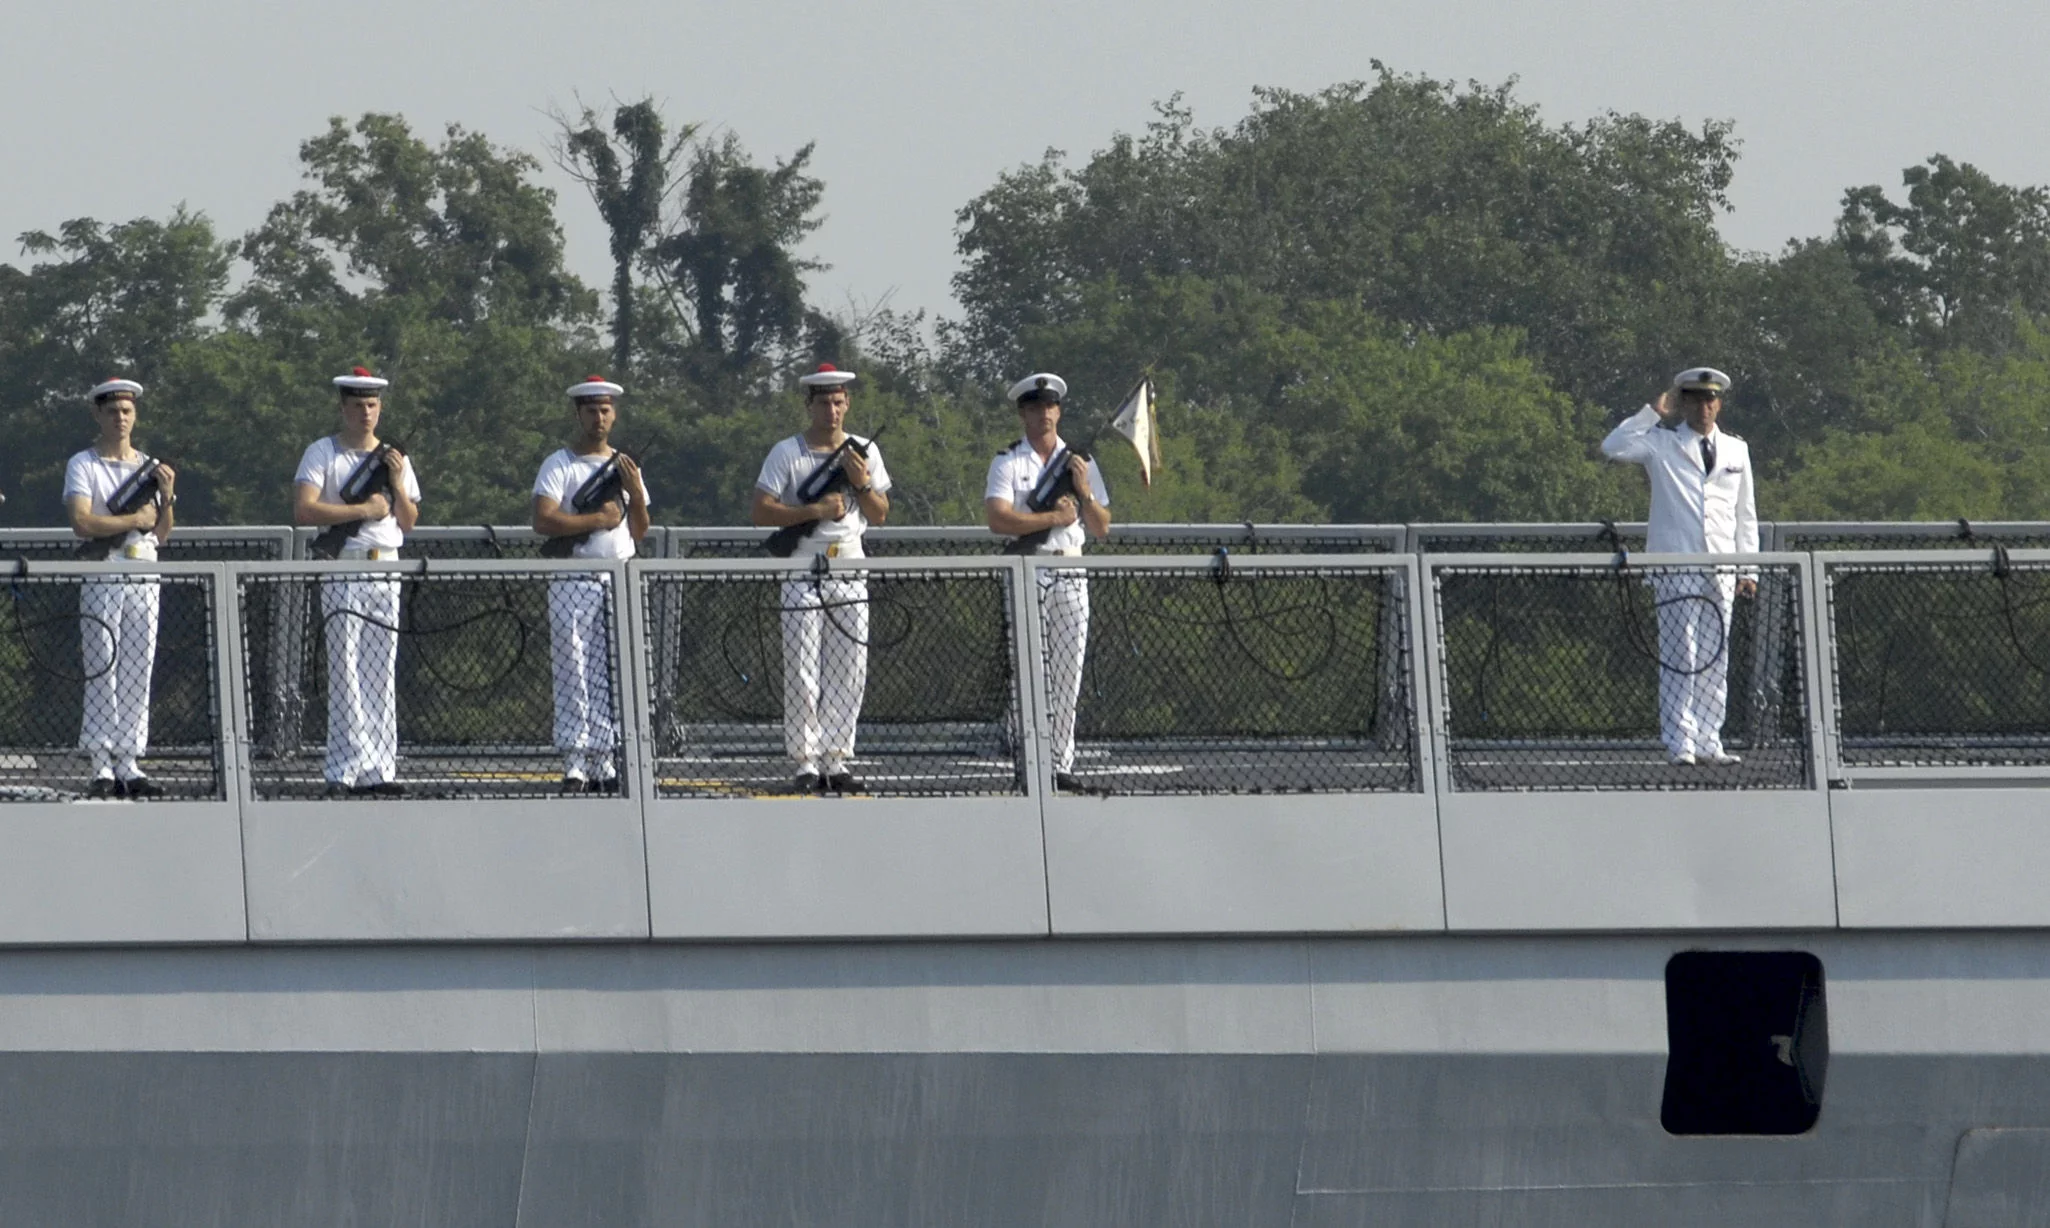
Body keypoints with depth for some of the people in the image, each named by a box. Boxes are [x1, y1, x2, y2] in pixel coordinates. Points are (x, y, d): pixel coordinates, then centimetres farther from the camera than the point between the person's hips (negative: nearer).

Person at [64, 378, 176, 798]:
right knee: (102, 672, -8)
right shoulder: (83, 465, 2)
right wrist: (135, 519, -9)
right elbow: (82, 522, -11)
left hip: (144, 577, 5)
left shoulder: (149, 467, 17)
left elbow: (161, 534, 15)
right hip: (101, 576, -4)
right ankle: (102, 767, -8)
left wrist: (167, 497, -3)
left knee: (138, 674, 2)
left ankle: (129, 764, 4)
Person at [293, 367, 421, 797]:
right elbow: (303, 510, -13)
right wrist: (364, 510, -13)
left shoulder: (395, 458, 16)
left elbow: (409, 523, 15)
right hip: (343, 571, -5)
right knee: (346, 674, -8)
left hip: (386, 571, 5)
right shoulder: (323, 454, 1)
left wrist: (398, 485, -2)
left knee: (382, 675, 3)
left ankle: (378, 770, 3)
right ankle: (346, 770, -10)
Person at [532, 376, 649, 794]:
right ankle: (574, 766, -9)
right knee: (574, 672, -8)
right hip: (573, 582, -5)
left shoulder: (625, 466, 15)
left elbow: (639, 531, 13)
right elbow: (544, 521, -15)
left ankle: (604, 763, 7)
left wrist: (636, 493, -3)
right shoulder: (560, 465, -1)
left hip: (620, 580, 5)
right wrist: (599, 519, -13)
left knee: (612, 677, 4)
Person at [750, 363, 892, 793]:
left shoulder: (864, 451, 10)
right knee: (802, 674, -6)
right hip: (803, 575, -3)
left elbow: (880, 515, 10)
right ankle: (805, 762, -1)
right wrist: (815, 510, -16)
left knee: (848, 673, 2)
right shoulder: (787, 452, -2)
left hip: (850, 572, 3)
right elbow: (761, 511, -8)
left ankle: (836, 761, 7)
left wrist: (862, 483, -8)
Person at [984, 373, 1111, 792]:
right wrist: (1054, 517, -12)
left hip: (1070, 579, 4)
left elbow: (1101, 528, 12)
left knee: (1066, 679, 2)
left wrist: (1085, 493, -5)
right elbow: (998, 518, -13)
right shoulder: (1008, 462, 2)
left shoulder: (1080, 462, 14)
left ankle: (1061, 764, 5)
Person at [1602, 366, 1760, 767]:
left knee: (1714, 660, 4)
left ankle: (1707, 741, 9)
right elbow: (1612, 447, -10)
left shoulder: (1736, 450, 17)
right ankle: (1679, 744, -8)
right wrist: (1653, 414, -8)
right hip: (1675, 567, -4)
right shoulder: (1662, 444, 5)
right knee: (1679, 658, -8)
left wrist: (1747, 569, 12)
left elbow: (1745, 514, 18)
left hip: (1720, 569, 4)